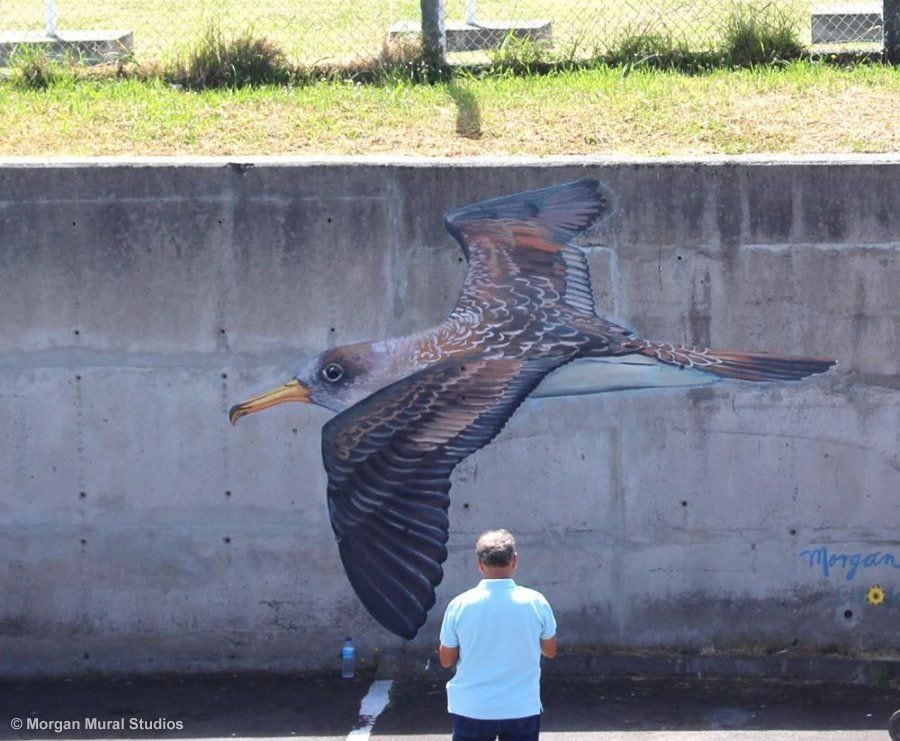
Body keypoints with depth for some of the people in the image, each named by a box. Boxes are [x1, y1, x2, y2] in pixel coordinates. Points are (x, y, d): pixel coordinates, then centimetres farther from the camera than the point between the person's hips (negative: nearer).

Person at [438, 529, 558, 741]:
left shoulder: (459, 606, -9)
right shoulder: (536, 603, -7)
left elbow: (446, 660, 1)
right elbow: (550, 650, 7)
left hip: (471, 710, 0)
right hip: (523, 708, 0)